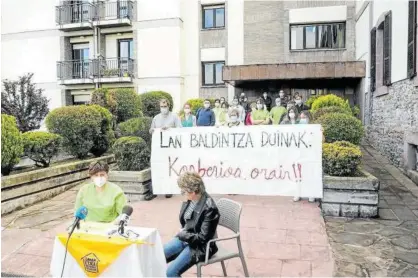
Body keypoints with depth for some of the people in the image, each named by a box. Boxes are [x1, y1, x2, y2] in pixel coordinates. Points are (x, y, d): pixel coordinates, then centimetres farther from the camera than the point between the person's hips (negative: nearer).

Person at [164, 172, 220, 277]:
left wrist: (182, 234, -15)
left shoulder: (209, 208, -27)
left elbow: (203, 238, -23)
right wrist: (182, 232, -2)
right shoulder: (189, 200, -5)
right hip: (184, 238, 8)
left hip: (198, 246, -8)